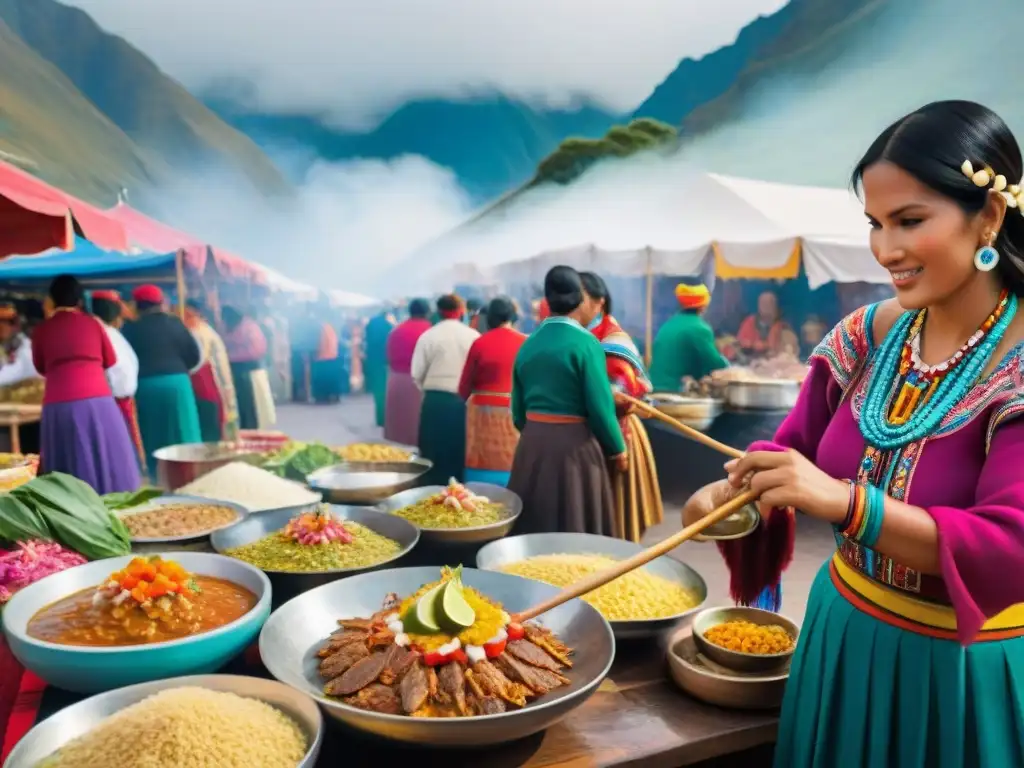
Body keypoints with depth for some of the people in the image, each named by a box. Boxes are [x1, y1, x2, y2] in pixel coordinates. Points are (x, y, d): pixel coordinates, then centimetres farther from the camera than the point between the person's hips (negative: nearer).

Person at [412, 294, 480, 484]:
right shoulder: (473, 336, -3)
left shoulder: (427, 336, -3)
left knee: (435, 455, 8)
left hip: (435, 401, 0)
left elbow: (417, 374, -3)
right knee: (461, 454, 9)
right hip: (464, 402, 0)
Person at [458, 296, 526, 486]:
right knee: (513, 461, 8)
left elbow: (464, 387, 2)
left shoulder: (479, 343, -4)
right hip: (517, 414, 1)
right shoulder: (526, 343, -3)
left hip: (484, 413, 0)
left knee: (484, 461, 7)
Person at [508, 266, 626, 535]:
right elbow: (600, 407, -13)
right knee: (579, 528, 7)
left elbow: (518, 410, 10)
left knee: (535, 528, 17)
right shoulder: (585, 343, -12)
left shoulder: (528, 345, 6)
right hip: (574, 445, -6)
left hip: (532, 443, 6)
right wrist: (618, 449, 2)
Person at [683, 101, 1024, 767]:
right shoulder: (866, 337, -4)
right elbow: (796, 445, 3)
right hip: (843, 634, 5)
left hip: (962, 668, -4)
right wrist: (738, 490, -18)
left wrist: (845, 501, -40)